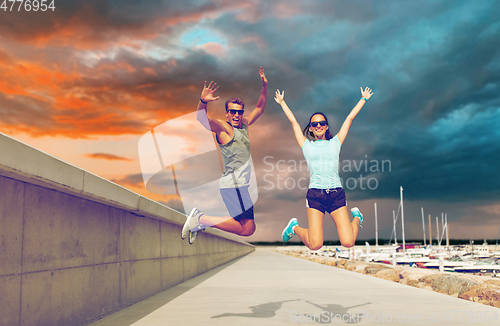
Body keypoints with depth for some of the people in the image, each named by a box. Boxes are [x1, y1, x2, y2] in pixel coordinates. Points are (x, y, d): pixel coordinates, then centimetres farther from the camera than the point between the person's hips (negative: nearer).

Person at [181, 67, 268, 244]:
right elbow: (202, 118, -23)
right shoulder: (223, 127, -8)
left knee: (246, 226, 15)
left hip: (240, 185, 9)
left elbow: (260, 108, 24)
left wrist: (265, 86, 15)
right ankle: (202, 219, -7)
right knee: (247, 229, -11)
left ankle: (199, 218, 15)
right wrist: (203, 102, -41)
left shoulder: (244, 125, 15)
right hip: (233, 185, -9)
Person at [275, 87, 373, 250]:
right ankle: (295, 227, 21)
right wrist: (282, 102, 31)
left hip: (336, 194, 1)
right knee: (315, 245, -12)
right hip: (315, 195, -1)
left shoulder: (335, 143, 16)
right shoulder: (307, 145, 14)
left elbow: (350, 118, 22)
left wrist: (363, 99, 30)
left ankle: (356, 218, 27)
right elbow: (293, 121, 21)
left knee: (348, 242, -8)